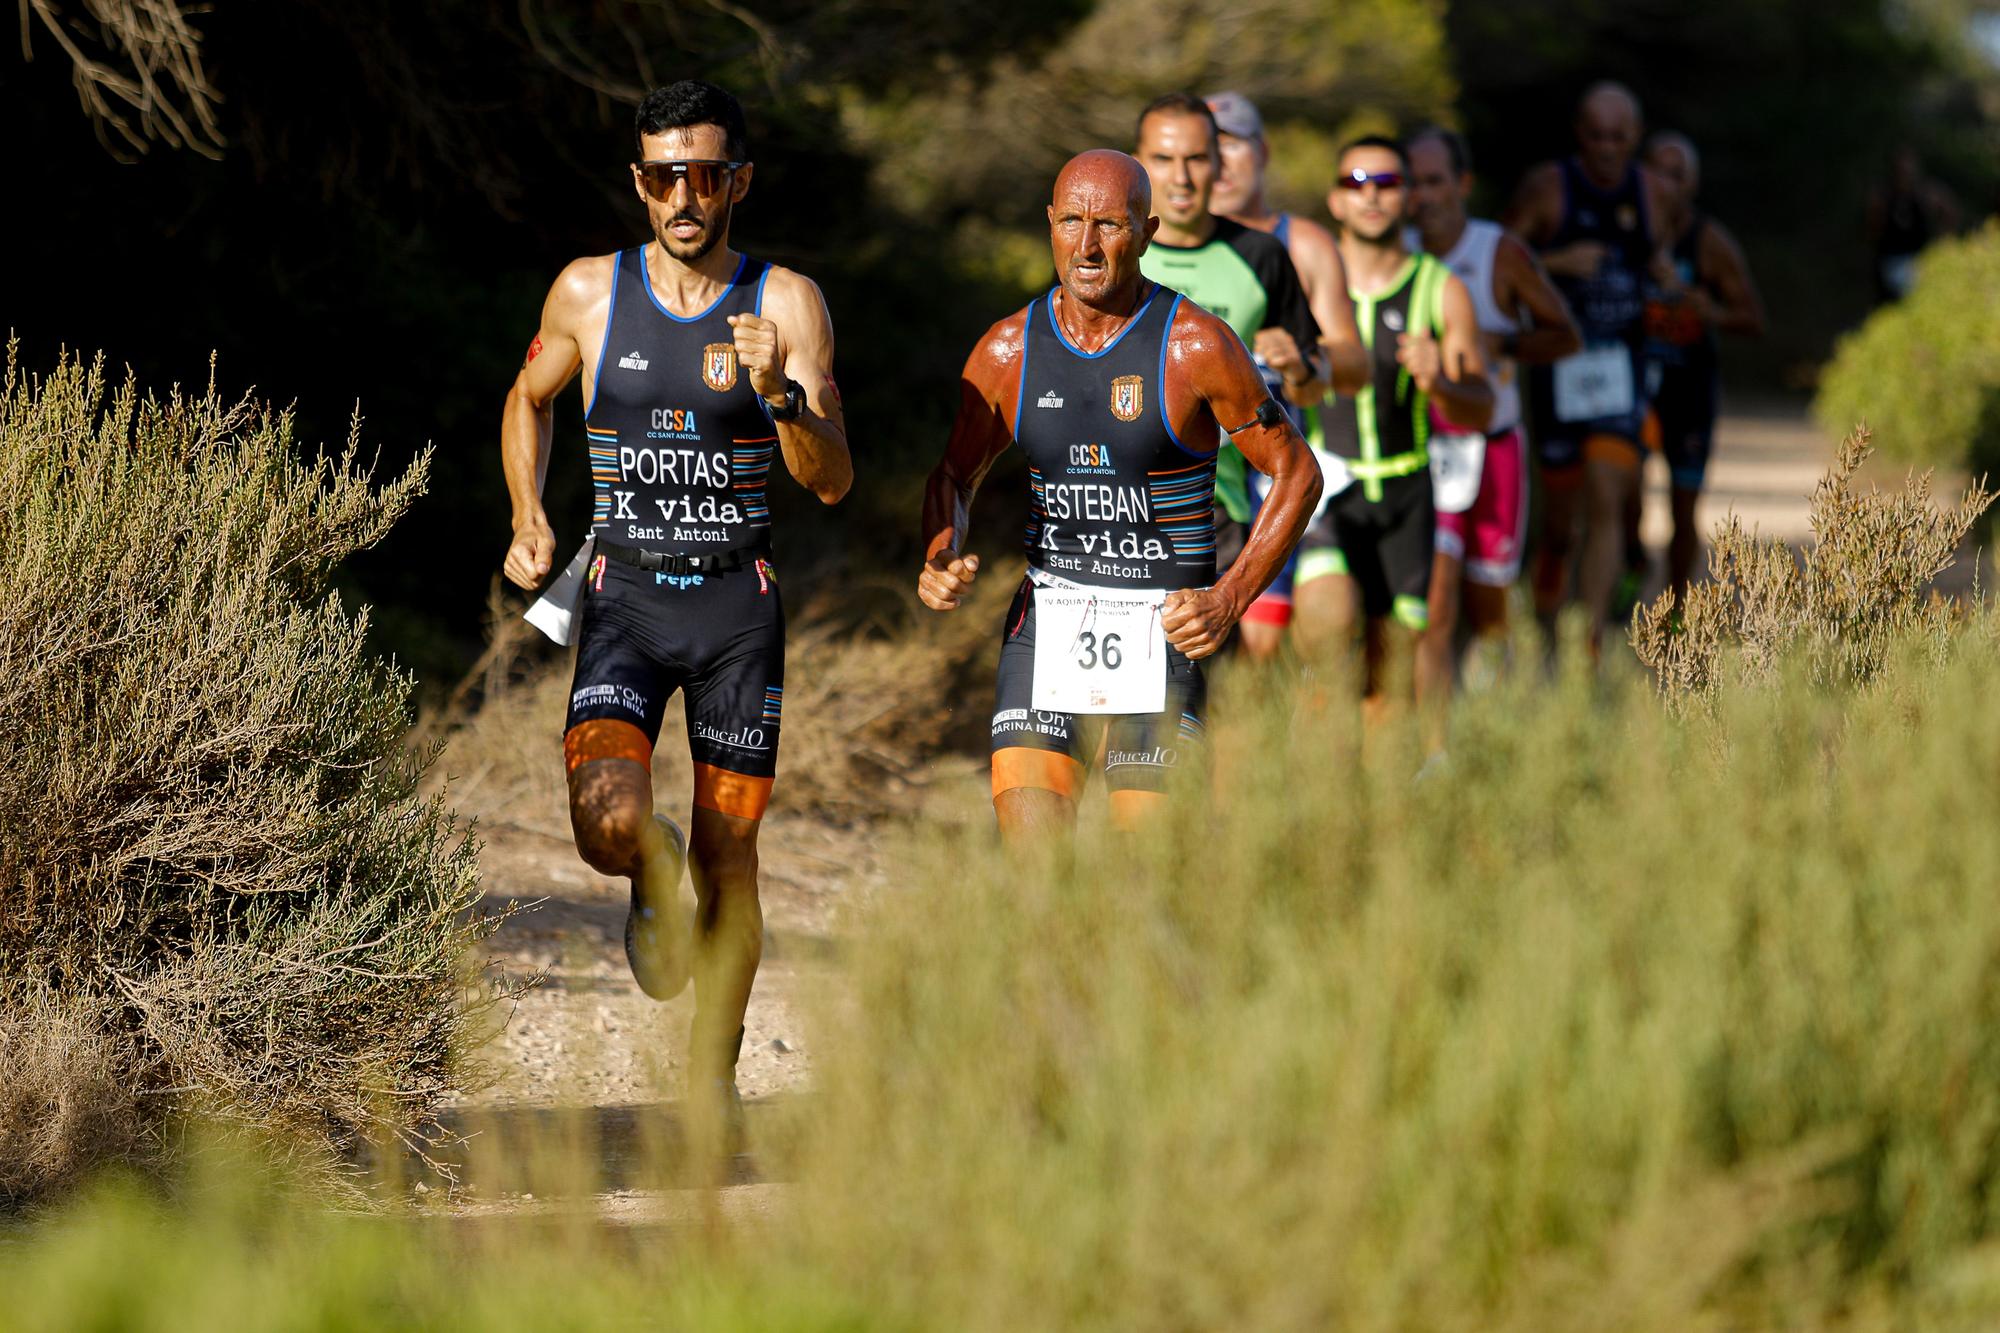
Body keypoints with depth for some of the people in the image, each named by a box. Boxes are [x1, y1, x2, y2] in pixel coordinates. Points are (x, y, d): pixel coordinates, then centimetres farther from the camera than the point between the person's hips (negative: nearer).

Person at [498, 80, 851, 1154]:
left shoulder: (785, 304, -3)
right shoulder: (589, 293, 0)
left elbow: (832, 482, -8)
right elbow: (528, 397, 20)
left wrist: (778, 392, -25)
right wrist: (528, 518, 7)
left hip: (739, 602, 0)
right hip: (623, 596, 0)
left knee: (726, 859, 4)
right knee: (610, 823, -22)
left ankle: (712, 1081, 21)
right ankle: (654, 878, 15)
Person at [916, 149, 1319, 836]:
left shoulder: (1196, 346, -6)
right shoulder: (1007, 352, 4)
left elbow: (1296, 473, 0)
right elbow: (954, 476, 19)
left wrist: (1229, 600, -10)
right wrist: (941, 559, -2)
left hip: (1162, 628, -2)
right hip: (1047, 623, 3)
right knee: (1030, 855, -13)